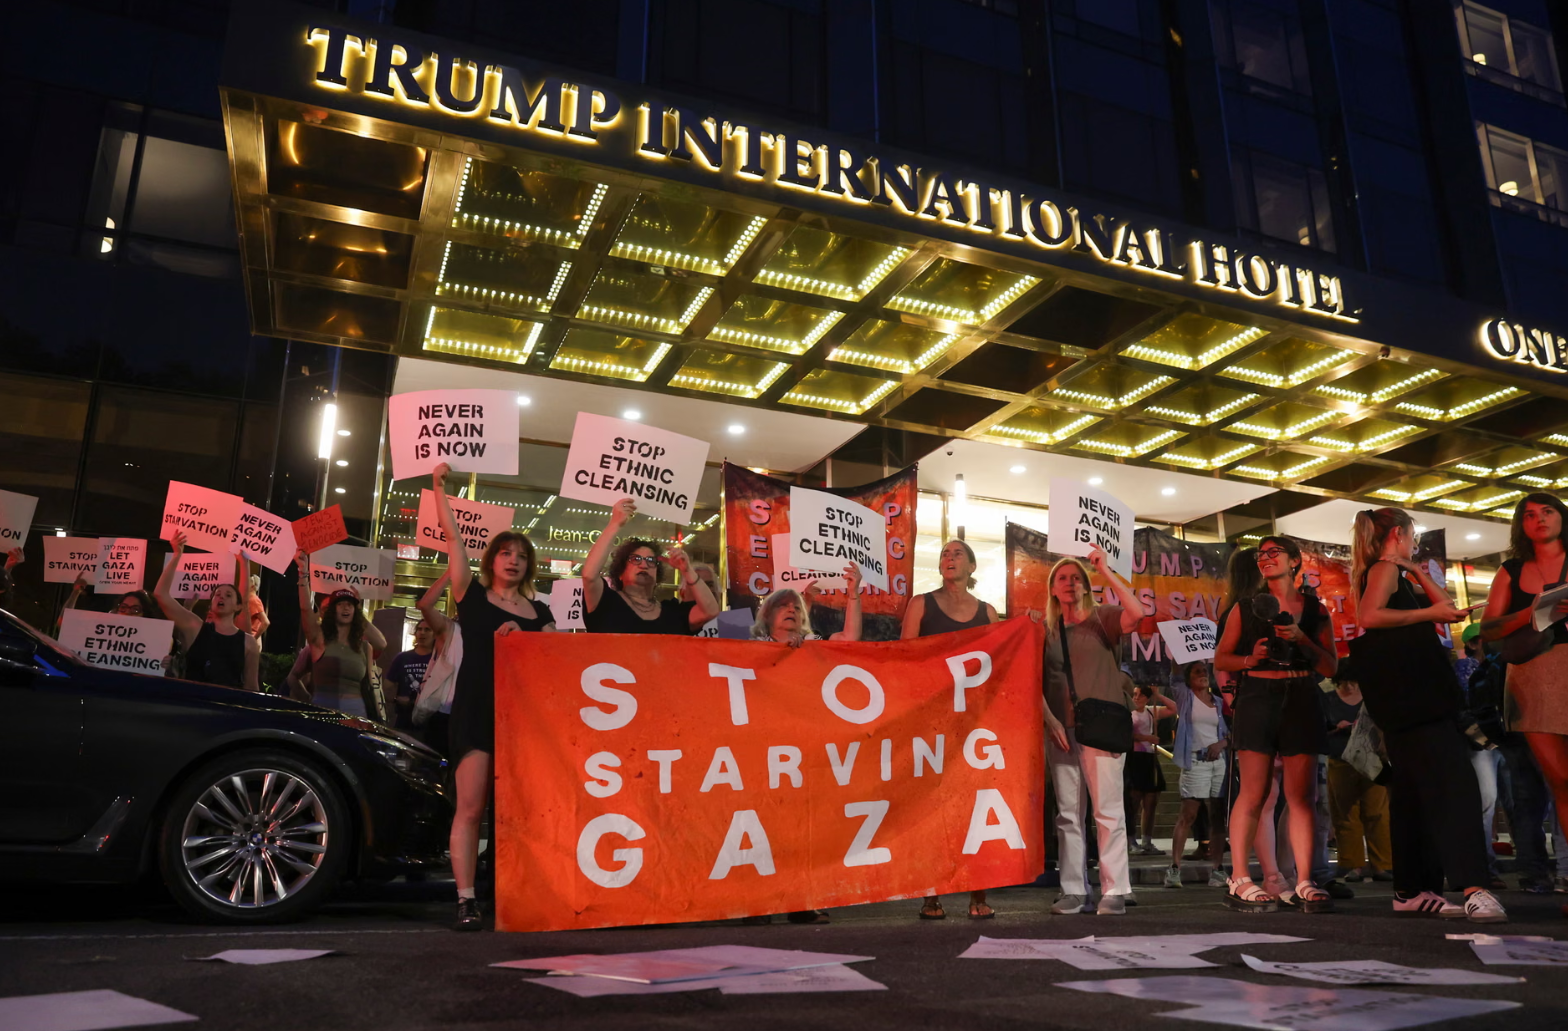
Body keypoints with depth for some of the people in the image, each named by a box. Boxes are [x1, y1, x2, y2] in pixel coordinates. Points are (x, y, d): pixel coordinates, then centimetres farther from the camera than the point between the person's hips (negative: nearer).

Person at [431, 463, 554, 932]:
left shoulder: (539, 612, 15)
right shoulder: (472, 595, 7)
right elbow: (452, 535, 5)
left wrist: (524, 640, -6)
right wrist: (439, 487, 8)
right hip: (476, 710, -3)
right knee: (470, 807, -7)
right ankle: (466, 901, -5)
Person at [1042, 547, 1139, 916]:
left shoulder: (1102, 619, 2)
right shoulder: (1047, 629, 13)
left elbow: (1136, 612, -19)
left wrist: (1104, 570, -14)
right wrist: (1050, 719, -3)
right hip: (1061, 729, 4)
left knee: (1107, 810, -5)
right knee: (1068, 814, 6)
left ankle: (1114, 891, 0)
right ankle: (1074, 891, 11)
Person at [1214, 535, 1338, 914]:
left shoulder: (1315, 609, 12)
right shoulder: (1245, 606, 10)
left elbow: (1330, 668, 8)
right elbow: (1221, 658, 10)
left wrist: (1302, 639, -8)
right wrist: (1249, 659, -9)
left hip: (1302, 701, 2)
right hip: (1257, 696, -2)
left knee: (1302, 795, 0)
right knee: (1254, 793, -8)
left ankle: (1303, 883, 5)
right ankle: (1239, 880, -4)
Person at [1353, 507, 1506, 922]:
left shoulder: (1392, 573, 25)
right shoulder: (1385, 568, -4)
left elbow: (1446, 607, 26)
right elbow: (1369, 616, -23)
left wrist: (1420, 574, 20)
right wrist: (1429, 613, -15)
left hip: (1412, 696, 11)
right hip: (1410, 695, -11)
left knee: (1413, 791, 9)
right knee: (1452, 784, -19)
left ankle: (1412, 889, 13)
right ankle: (1474, 888, -27)